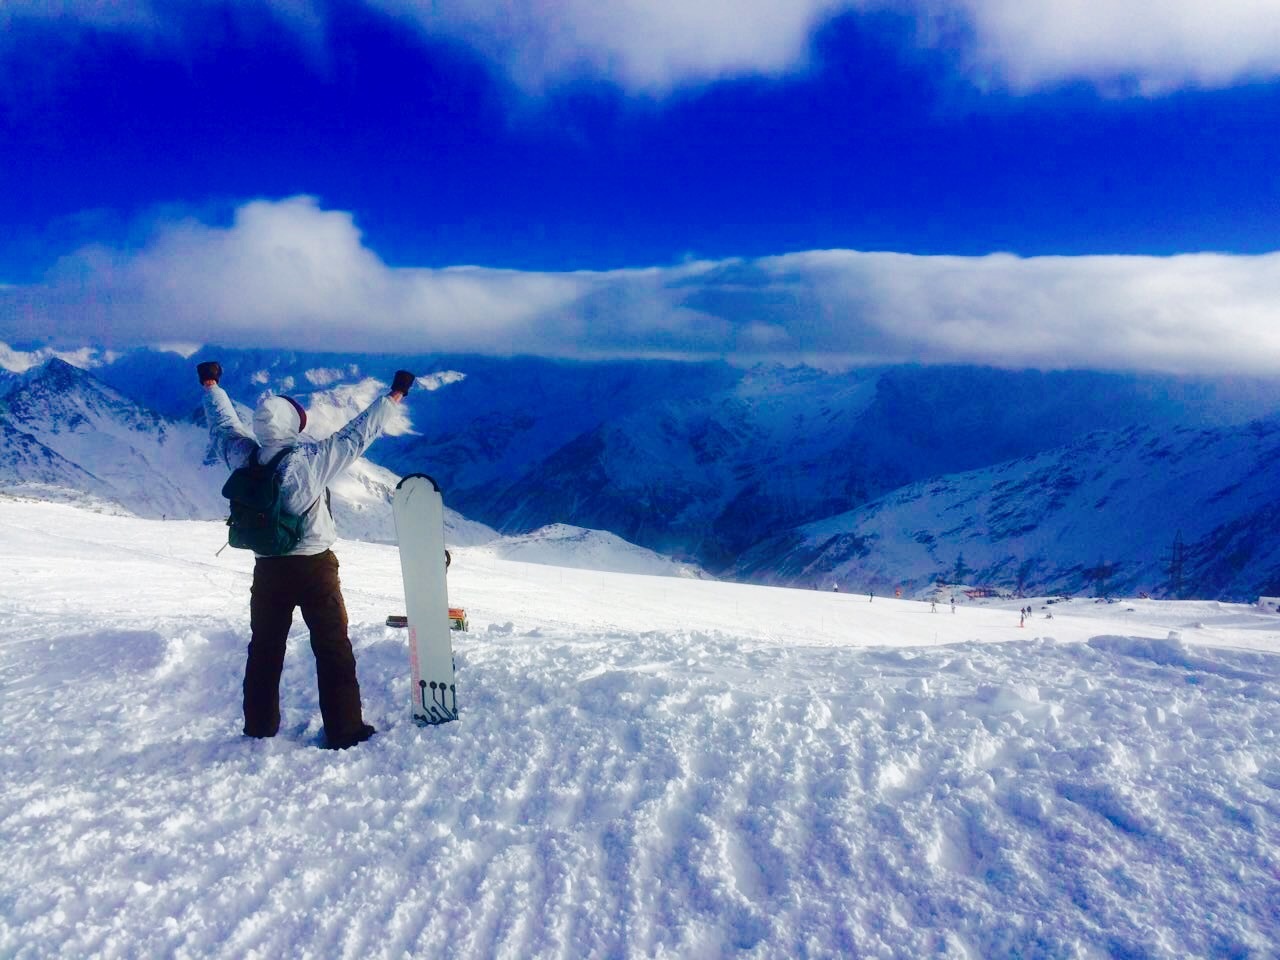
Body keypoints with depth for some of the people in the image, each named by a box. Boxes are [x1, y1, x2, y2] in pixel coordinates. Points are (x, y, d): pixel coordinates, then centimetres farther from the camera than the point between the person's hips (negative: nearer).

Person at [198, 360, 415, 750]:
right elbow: (358, 433, -13)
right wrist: (394, 395, -3)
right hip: (315, 567, -4)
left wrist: (211, 385, 29)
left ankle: (260, 728, 29)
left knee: (264, 650, 18)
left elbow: (224, 424, 12)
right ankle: (344, 730, 8)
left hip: (268, 569, 5)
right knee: (333, 650, 5)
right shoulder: (312, 457, -19)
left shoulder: (245, 457, -6)